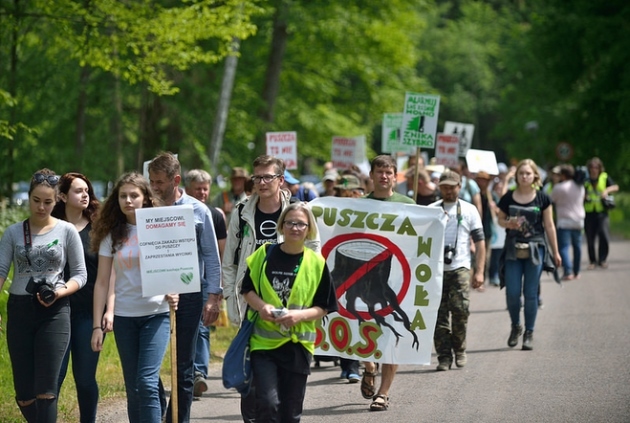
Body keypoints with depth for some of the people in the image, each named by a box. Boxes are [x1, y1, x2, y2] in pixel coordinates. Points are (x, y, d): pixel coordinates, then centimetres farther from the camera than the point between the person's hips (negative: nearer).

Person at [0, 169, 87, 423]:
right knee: (24, 392, 4)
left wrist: (61, 291, -18)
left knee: (46, 389, -9)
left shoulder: (66, 231, 1)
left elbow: (80, 274, 2)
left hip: (55, 311, -2)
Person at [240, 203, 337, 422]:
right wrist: (261, 306, -11)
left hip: (297, 345, 1)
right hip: (264, 341, -1)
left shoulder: (316, 262, 0)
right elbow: (247, 289, 9)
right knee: (267, 403, -15)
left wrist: (300, 315, -17)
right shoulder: (265, 254, 1)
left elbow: (323, 307, 2)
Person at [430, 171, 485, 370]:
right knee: (439, 314, -1)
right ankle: (444, 356, 4)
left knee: (460, 310, -11)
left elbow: (480, 242, 9)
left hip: (460, 268, -1)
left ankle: (459, 350, 9)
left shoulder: (469, 210, 10)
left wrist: (479, 272, 1)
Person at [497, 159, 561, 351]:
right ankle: (515, 327, 23)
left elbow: (549, 226, 6)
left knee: (531, 293, 1)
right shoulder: (508, 198, 3)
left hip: (535, 249, -1)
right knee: (512, 293, -2)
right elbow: (500, 220, 14)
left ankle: (529, 333, 13)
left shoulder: (542, 198, 1)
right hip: (513, 249, 1)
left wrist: (555, 252, 8)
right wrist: (509, 223, -10)